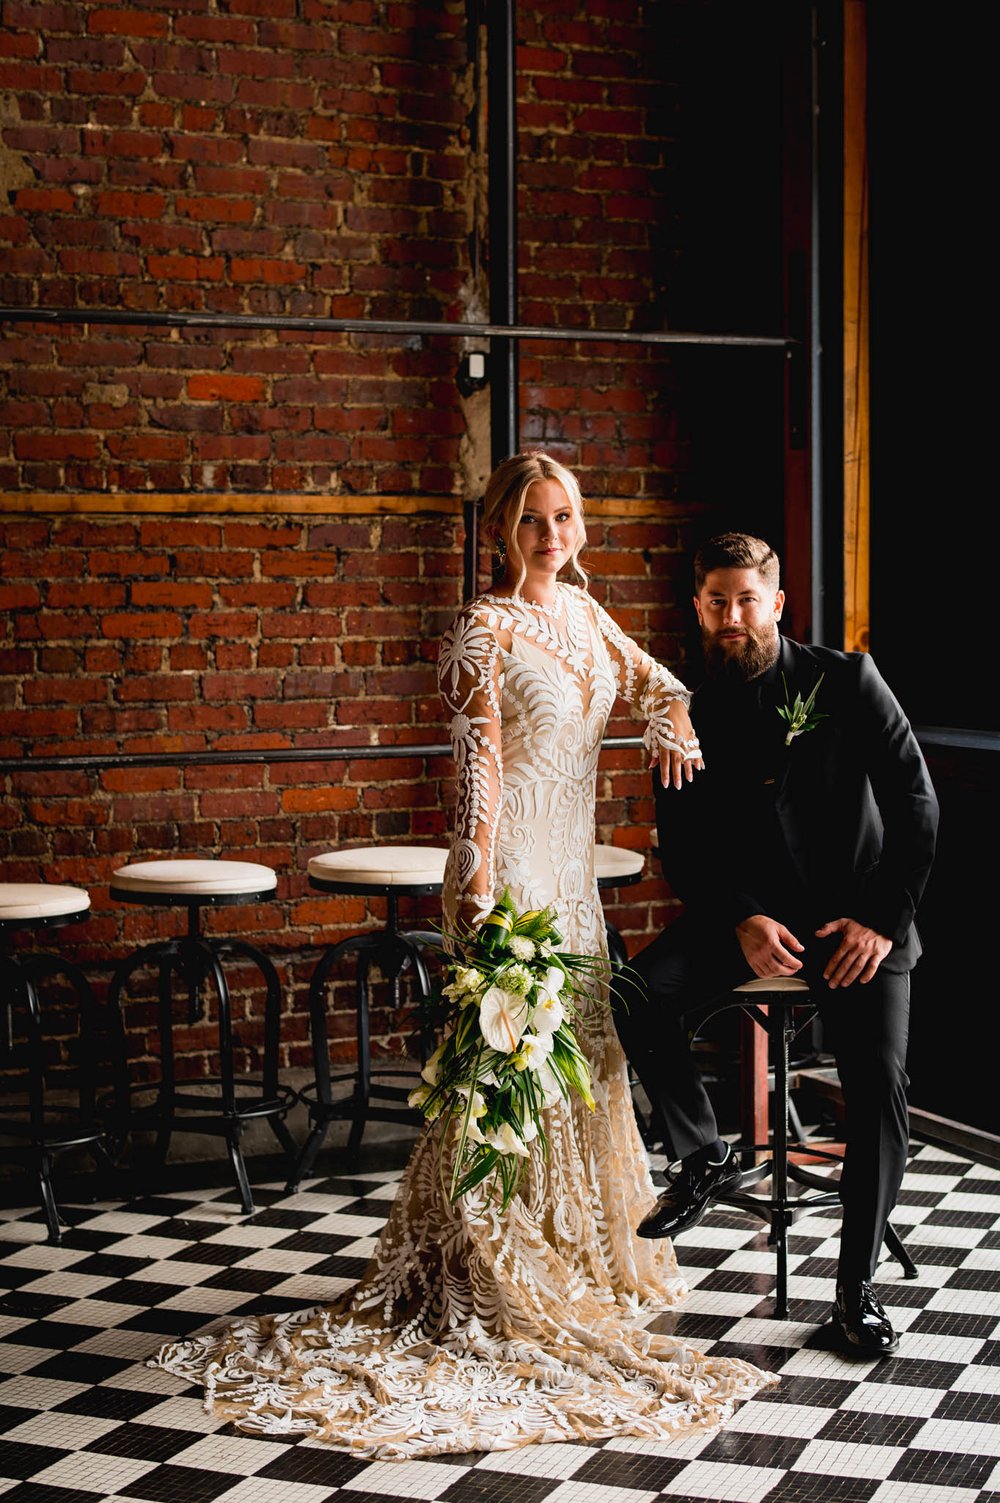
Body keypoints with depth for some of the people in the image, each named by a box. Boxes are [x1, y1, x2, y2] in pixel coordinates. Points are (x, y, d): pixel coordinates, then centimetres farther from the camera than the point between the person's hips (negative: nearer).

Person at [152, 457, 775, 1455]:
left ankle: (579, 1259, 29)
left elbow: (652, 680, 25)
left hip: (570, 869, 8)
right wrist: (480, 895, -23)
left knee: (581, 1054, 15)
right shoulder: (484, 630, -12)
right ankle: (496, 1283, 6)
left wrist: (671, 721, 1)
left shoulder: (580, 611, 11)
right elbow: (476, 766, -17)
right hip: (510, 867, -8)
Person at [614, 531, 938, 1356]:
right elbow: (682, 845, 3)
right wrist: (742, 922, -14)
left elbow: (916, 805, -4)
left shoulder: (847, 681, -4)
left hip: (856, 911, -2)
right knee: (641, 993, -22)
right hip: (748, 910, 3)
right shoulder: (693, 714, 3)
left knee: (879, 1082, -19)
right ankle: (703, 1157, 0)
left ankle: (858, 1283, -3)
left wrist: (883, 918, -12)